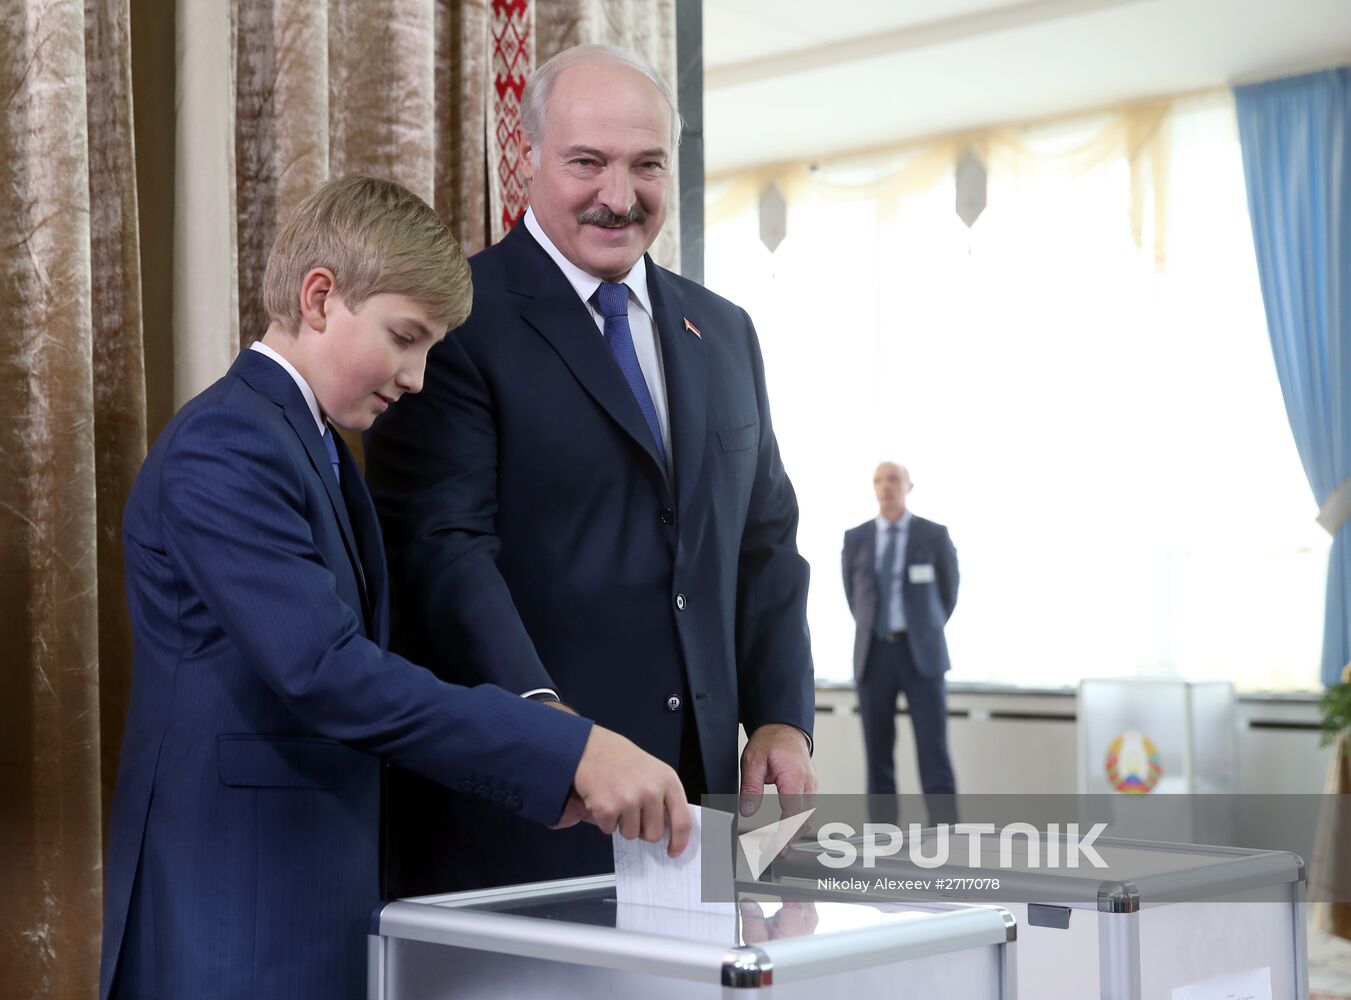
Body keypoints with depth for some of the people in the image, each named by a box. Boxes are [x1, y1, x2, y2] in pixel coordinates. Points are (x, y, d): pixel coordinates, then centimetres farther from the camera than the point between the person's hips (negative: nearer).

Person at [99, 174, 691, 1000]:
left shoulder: (319, 452, 16)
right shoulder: (227, 446, -16)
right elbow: (325, 673, -26)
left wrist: (538, 767, 4)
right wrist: (569, 755, -28)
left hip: (312, 907, 10)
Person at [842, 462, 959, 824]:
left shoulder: (934, 536, 0)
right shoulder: (855, 539, 6)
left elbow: (947, 592, 13)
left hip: (921, 655, -2)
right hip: (874, 655, 2)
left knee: (934, 753, -8)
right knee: (878, 755, 2)